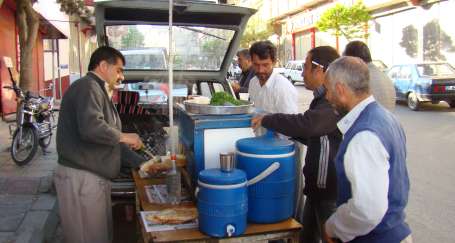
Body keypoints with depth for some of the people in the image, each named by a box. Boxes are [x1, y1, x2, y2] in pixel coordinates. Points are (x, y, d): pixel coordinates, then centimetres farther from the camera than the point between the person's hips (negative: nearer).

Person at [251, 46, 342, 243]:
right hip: (318, 185, 10)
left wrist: (267, 120, -24)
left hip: (331, 191, -10)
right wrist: (283, 130, 10)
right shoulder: (322, 98, 11)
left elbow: (307, 124, -37)